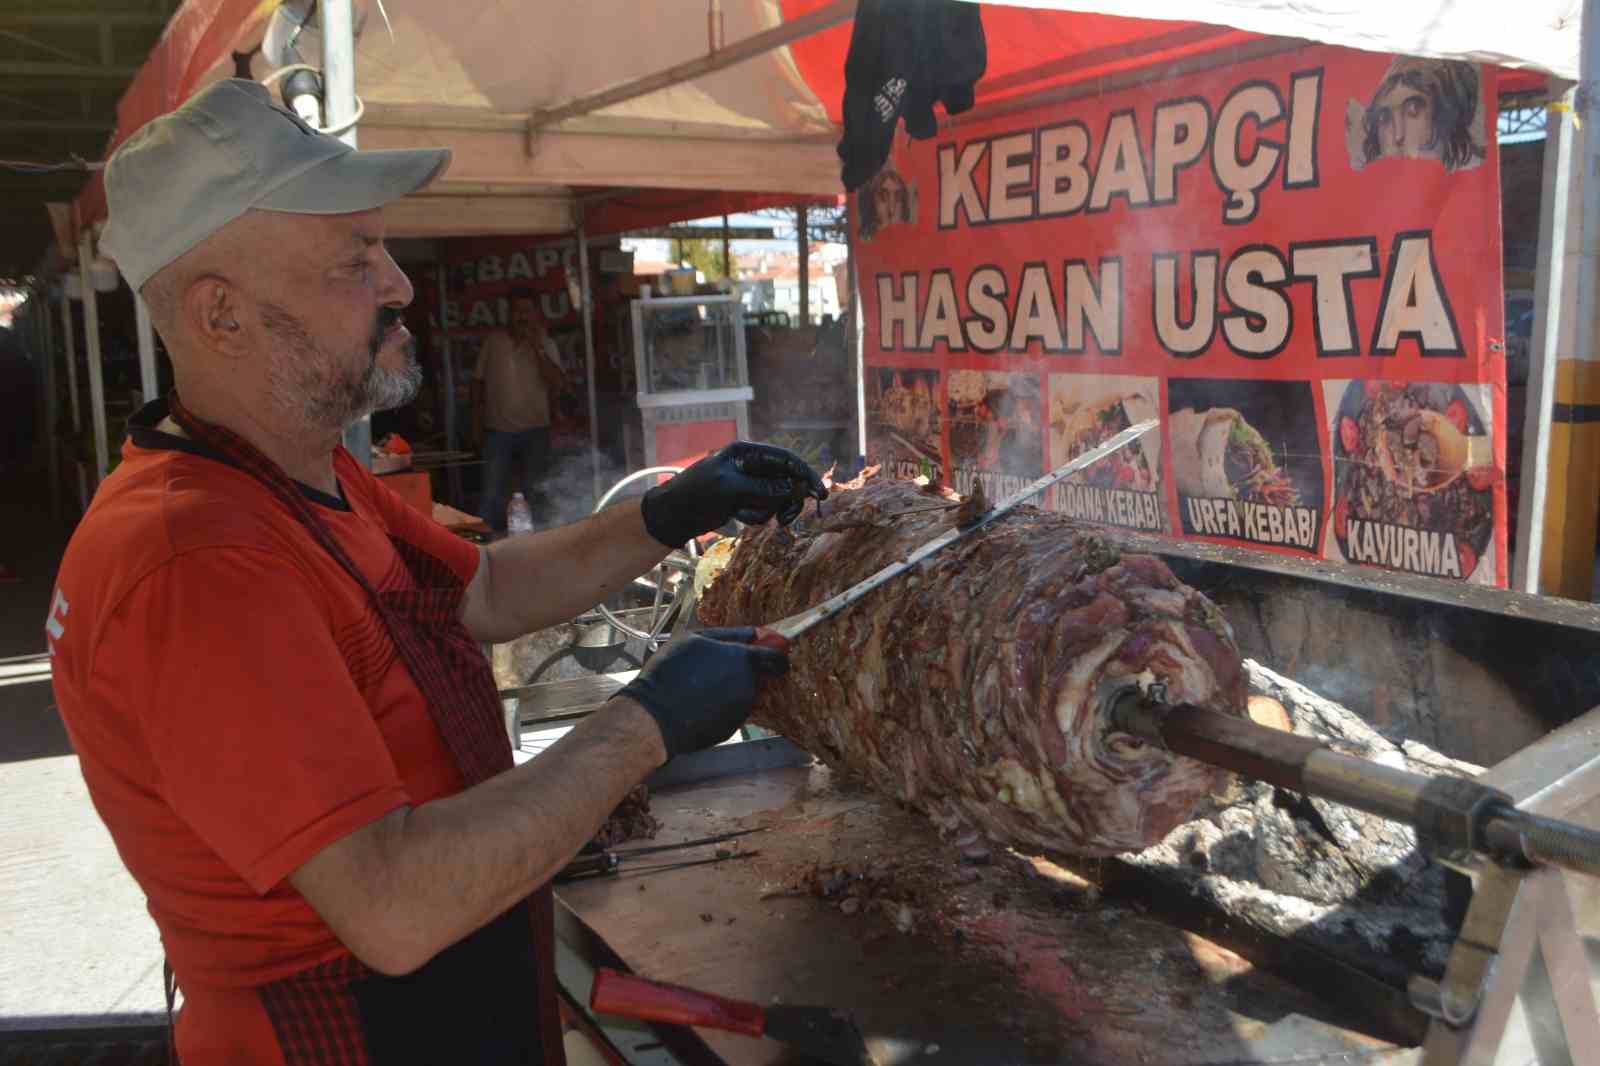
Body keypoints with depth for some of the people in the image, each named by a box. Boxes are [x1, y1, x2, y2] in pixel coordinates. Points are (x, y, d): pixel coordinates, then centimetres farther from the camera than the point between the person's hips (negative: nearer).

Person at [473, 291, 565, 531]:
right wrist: (478, 416, 6)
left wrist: (537, 347, -16)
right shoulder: (493, 341, 4)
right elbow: (478, 380, 10)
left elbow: (558, 384, -12)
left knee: (533, 493, 8)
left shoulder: (545, 344, 2)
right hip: (498, 430, 0)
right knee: (492, 495, -3)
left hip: (535, 430, 0)